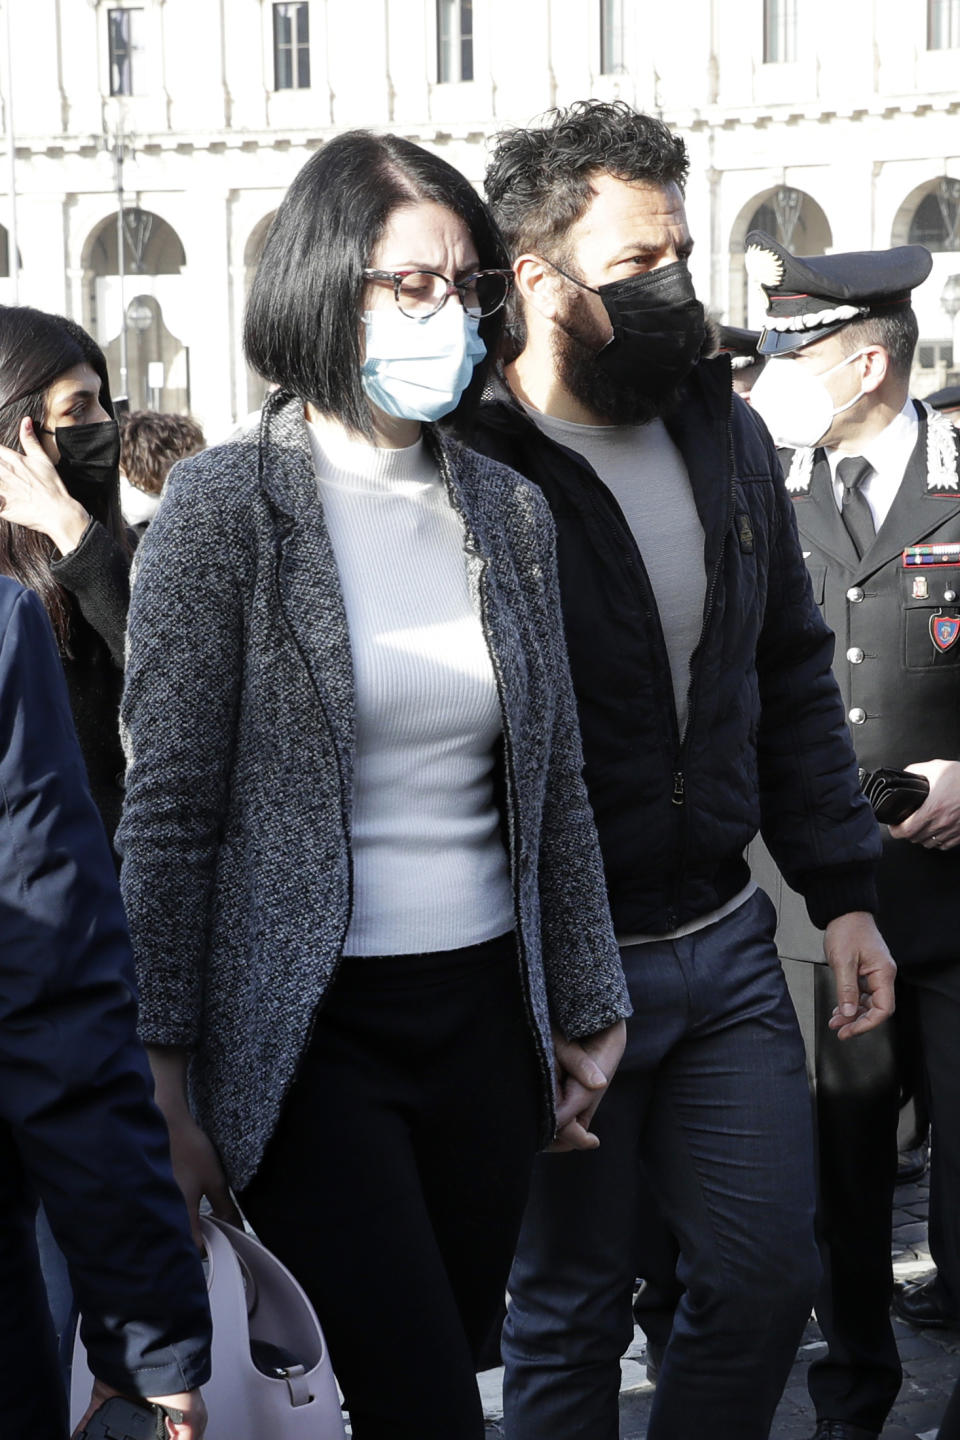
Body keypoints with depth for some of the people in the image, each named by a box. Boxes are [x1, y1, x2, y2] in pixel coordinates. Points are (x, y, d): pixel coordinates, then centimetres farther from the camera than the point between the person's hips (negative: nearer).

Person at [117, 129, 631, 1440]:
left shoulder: (508, 510, 7)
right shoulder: (223, 504, -6)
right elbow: (168, 815, -7)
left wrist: (589, 1014, 14)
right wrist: (166, 1086, -8)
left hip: (484, 1023, 5)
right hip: (311, 1034, -5)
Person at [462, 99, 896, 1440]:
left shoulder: (727, 435, 5)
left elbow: (794, 675, 13)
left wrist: (844, 891, 10)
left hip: (729, 946, 6)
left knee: (770, 1274, 12)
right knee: (571, 1307, 10)